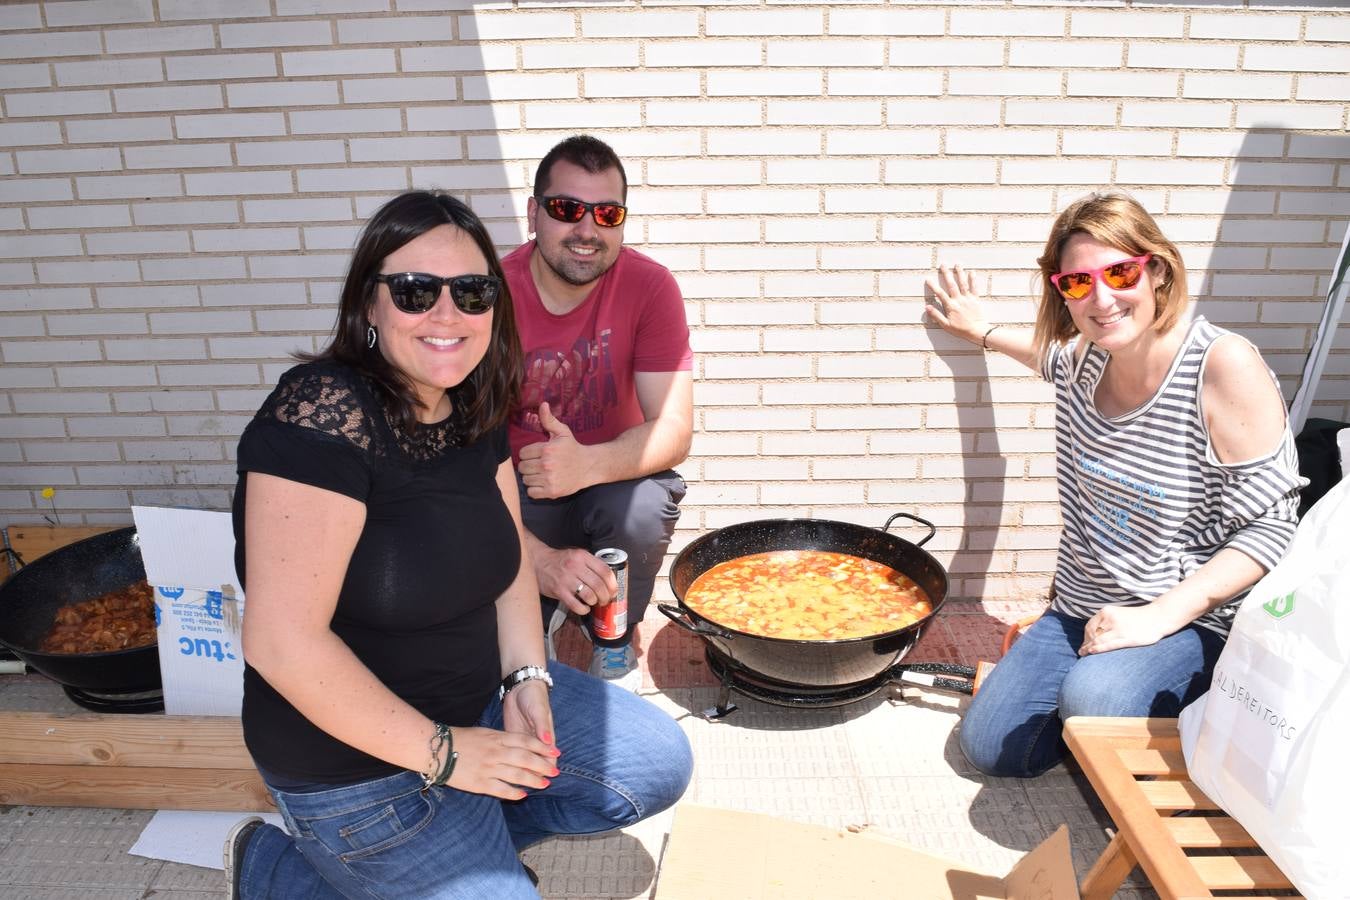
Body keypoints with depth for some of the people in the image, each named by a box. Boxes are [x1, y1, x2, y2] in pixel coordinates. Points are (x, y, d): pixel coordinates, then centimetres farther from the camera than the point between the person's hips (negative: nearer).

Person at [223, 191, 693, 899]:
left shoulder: (470, 410, -2)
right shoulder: (323, 413, -26)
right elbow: (282, 643, -28)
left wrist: (527, 680, -6)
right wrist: (443, 752, -20)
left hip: (480, 696, 8)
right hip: (358, 759, -7)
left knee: (659, 763, 9)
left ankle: (459, 834, 17)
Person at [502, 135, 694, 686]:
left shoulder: (650, 287, -15)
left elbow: (674, 431, -19)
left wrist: (589, 465, -40)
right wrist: (539, 557, -33)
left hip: (613, 477, 1)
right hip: (515, 487, 0)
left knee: (642, 511, -32)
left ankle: (614, 646, 2)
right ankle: (539, 620, 14)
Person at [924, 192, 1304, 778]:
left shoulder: (1226, 368, -21)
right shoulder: (1085, 355, -3)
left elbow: (1269, 526, -18)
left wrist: (1160, 615, -25)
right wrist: (983, 330, 33)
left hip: (1192, 622, -6)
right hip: (1081, 611, 6)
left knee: (1092, 700, -35)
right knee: (987, 746, 4)